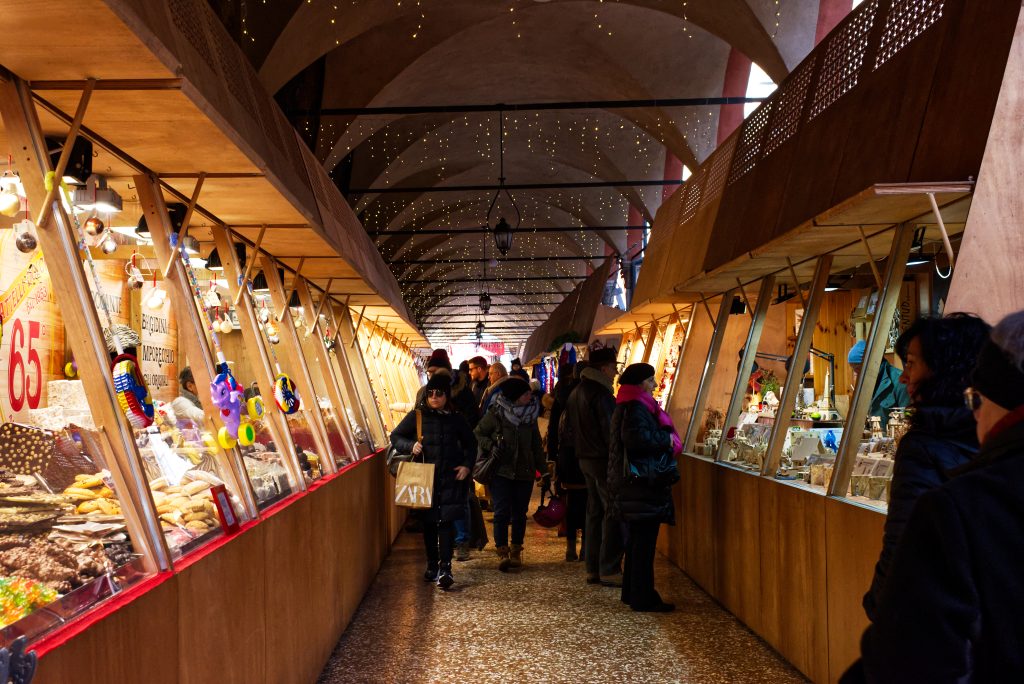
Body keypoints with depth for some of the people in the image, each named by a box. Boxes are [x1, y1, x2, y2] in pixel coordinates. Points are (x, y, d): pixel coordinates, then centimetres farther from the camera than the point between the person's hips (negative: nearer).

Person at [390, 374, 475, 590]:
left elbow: (470, 444, 17)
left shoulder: (456, 419, 5)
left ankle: (445, 568, -8)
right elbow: (395, 436, 6)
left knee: (446, 521, -9)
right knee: (428, 522, 10)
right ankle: (432, 565, 24)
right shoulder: (417, 415, 1)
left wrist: (467, 465, 2)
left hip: (450, 478, -1)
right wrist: (410, 446, -13)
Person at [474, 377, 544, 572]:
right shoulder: (495, 413, -7)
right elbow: (479, 433, 3)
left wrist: (542, 467, 11)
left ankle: (516, 552, 20)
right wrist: (491, 446, -14)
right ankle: (502, 552, -3)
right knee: (502, 512, -9)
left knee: (519, 513, 8)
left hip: (525, 472, 4)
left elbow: (536, 443, 14)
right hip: (501, 470, -3)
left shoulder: (530, 414, 6)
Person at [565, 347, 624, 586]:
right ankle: (609, 570, -2)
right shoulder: (601, 394, -16)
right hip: (604, 459, -9)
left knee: (594, 512, 13)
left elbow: (570, 428, 19)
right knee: (613, 514, -4)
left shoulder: (576, 392, 14)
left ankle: (593, 568, 17)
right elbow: (611, 430, -18)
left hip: (586, 459, 9)